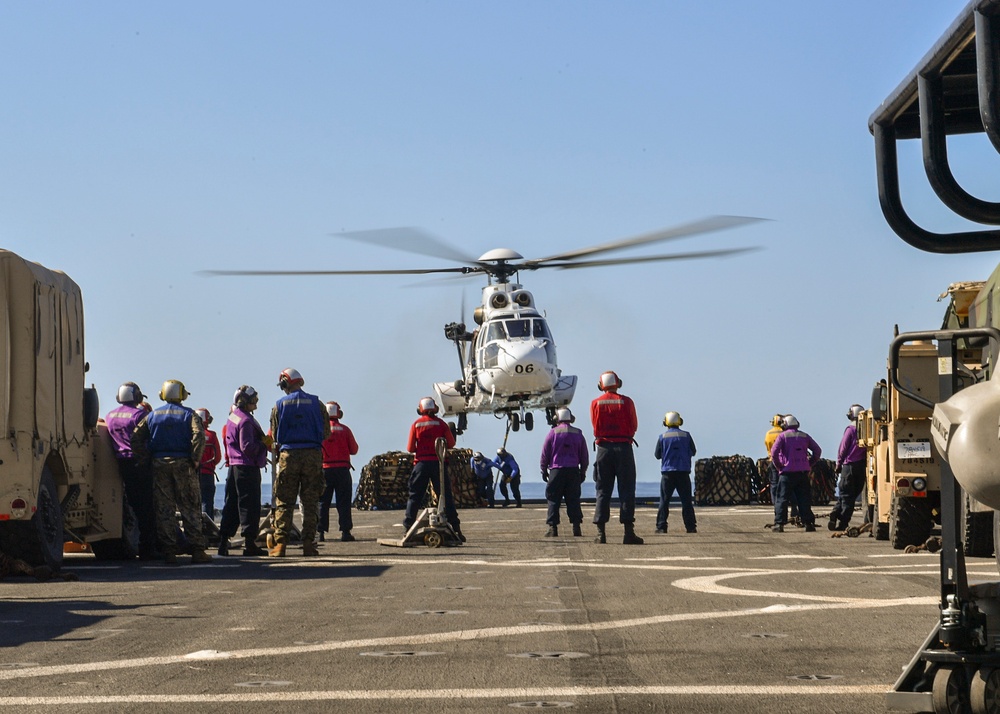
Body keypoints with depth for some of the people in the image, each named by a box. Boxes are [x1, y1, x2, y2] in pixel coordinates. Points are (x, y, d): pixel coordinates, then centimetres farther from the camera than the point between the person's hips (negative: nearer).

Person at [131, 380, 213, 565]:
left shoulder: (152, 415, 10)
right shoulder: (188, 414, 2)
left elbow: (136, 437, 3)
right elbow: (199, 435, -15)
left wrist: (145, 459, 6)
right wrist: (195, 459, -8)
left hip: (159, 465, 2)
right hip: (182, 464, -2)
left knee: (164, 508, 4)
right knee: (190, 508, 2)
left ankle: (169, 551, 0)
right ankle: (197, 550, 0)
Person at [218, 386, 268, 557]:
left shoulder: (231, 418, 15)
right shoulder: (245, 421, -15)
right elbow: (247, 447, -21)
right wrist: (264, 445, -8)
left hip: (233, 466, 9)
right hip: (247, 467, -9)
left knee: (231, 504, 11)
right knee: (249, 504, -5)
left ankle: (223, 542, 10)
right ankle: (249, 543, -5)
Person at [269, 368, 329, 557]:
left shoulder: (279, 405, 2)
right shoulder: (316, 403, 4)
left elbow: (275, 436, 5)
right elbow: (326, 433, 7)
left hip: (288, 455, -1)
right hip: (313, 455, 1)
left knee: (284, 502, 3)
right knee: (310, 502, 5)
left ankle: (279, 545, -2)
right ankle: (309, 545, 1)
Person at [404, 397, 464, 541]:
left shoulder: (416, 424, 2)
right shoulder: (440, 423, 1)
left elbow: (410, 448, 2)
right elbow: (451, 444, 1)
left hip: (421, 463, 0)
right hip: (437, 463, 0)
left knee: (415, 497, 7)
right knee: (445, 495, 2)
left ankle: (408, 529, 2)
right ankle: (456, 528, -3)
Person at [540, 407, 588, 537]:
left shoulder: (553, 432, -2)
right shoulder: (578, 434, 7)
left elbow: (545, 454, 1)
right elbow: (584, 456, 12)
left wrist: (544, 470, 11)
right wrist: (583, 472, 21)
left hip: (556, 471, -3)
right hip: (574, 470, 3)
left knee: (553, 500, 1)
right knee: (573, 500, 5)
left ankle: (553, 528, -5)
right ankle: (576, 527, -2)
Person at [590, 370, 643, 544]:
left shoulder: (596, 404, 2)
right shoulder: (626, 402, -3)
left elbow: (595, 427, 8)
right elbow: (634, 426, 4)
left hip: (604, 448, 2)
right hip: (623, 447, -2)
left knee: (603, 491, 6)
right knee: (626, 490, 0)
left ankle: (601, 532, 0)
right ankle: (628, 532, -5)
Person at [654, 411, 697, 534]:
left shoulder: (662, 437, -2)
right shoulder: (686, 435, 0)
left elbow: (657, 455, 5)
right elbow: (693, 452, 10)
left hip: (667, 473, -1)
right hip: (683, 472, 1)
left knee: (664, 501, 3)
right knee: (686, 501, 5)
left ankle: (661, 526, -3)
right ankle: (690, 526, 1)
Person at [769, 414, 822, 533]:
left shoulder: (782, 436, -1)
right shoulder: (804, 436, 12)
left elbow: (774, 451, -13)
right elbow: (817, 450, 9)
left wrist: (778, 466, -3)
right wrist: (810, 464, 11)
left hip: (787, 471, -3)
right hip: (803, 472, 3)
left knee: (782, 498, -1)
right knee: (804, 498, 7)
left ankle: (779, 524, -7)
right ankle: (809, 523, 3)